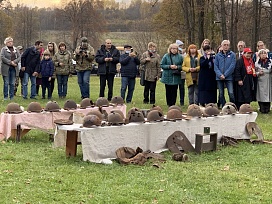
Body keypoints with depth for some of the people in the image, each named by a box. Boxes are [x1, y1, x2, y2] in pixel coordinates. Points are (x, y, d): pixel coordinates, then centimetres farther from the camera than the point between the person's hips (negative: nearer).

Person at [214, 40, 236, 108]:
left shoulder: (232, 55, 1)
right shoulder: (218, 55, 8)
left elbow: (232, 66, -6)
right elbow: (215, 67, 3)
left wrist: (225, 75, -11)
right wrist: (220, 75, -11)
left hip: (229, 77, -3)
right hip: (219, 78, 3)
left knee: (231, 93, -12)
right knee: (221, 94, 7)